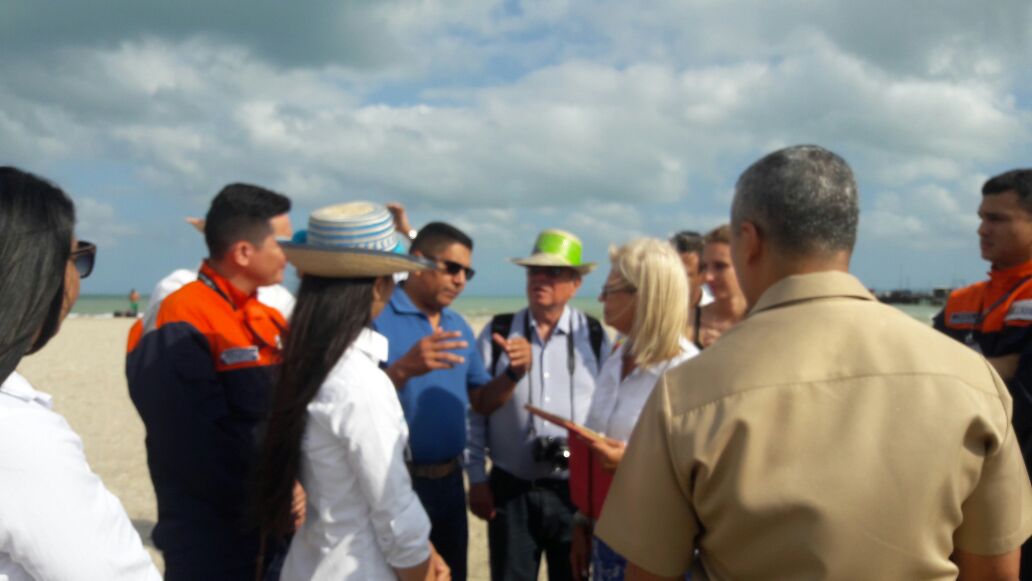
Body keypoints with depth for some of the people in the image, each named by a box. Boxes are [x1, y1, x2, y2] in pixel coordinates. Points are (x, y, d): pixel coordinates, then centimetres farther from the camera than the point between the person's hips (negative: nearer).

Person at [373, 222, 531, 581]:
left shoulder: (458, 326, 10)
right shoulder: (377, 318, -12)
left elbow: (482, 402, 14)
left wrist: (514, 374, -5)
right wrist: (403, 369, -35)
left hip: (449, 480, 7)